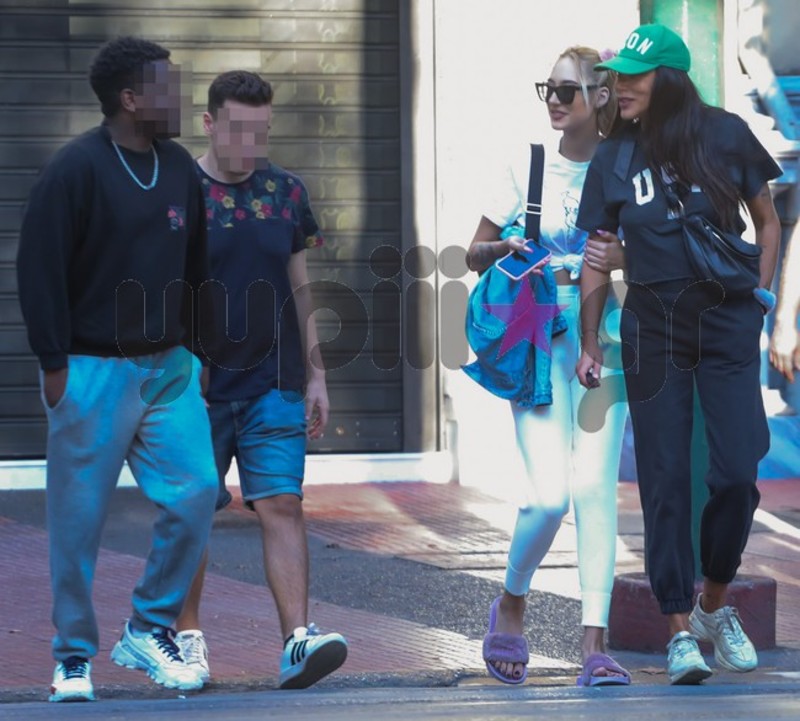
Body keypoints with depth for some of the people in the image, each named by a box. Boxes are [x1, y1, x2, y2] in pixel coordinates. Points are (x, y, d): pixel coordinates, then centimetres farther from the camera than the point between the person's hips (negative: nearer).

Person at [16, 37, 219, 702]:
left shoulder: (179, 168, 9)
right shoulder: (77, 168, -11)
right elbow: (39, 268, -10)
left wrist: (194, 350, 15)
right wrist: (55, 363, -12)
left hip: (169, 369, 6)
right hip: (93, 372, -6)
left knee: (195, 493, -4)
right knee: (79, 520, 0)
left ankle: (150, 631, 12)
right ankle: (74, 657, 13)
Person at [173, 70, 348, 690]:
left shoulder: (285, 192, 9)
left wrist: (316, 375, 13)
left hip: (274, 384, 2)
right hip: (197, 384, -2)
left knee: (282, 505, -9)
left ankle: (298, 640, -16)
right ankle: (187, 635, 21)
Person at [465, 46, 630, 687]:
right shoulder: (529, 169, 6)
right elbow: (474, 254, 12)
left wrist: (621, 258, -15)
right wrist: (505, 248, -10)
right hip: (537, 340, 0)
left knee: (595, 485, -8)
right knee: (550, 493, -11)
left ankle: (595, 644, -6)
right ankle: (510, 605, 17)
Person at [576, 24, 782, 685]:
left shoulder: (725, 135, -1)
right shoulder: (614, 159, 3)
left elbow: (766, 219, 10)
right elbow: (596, 256, 7)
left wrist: (760, 296, 1)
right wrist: (589, 342, 3)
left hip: (726, 321, -1)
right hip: (653, 326, 1)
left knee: (737, 471, -7)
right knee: (665, 480, -3)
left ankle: (715, 606, 15)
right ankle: (680, 630, 1)